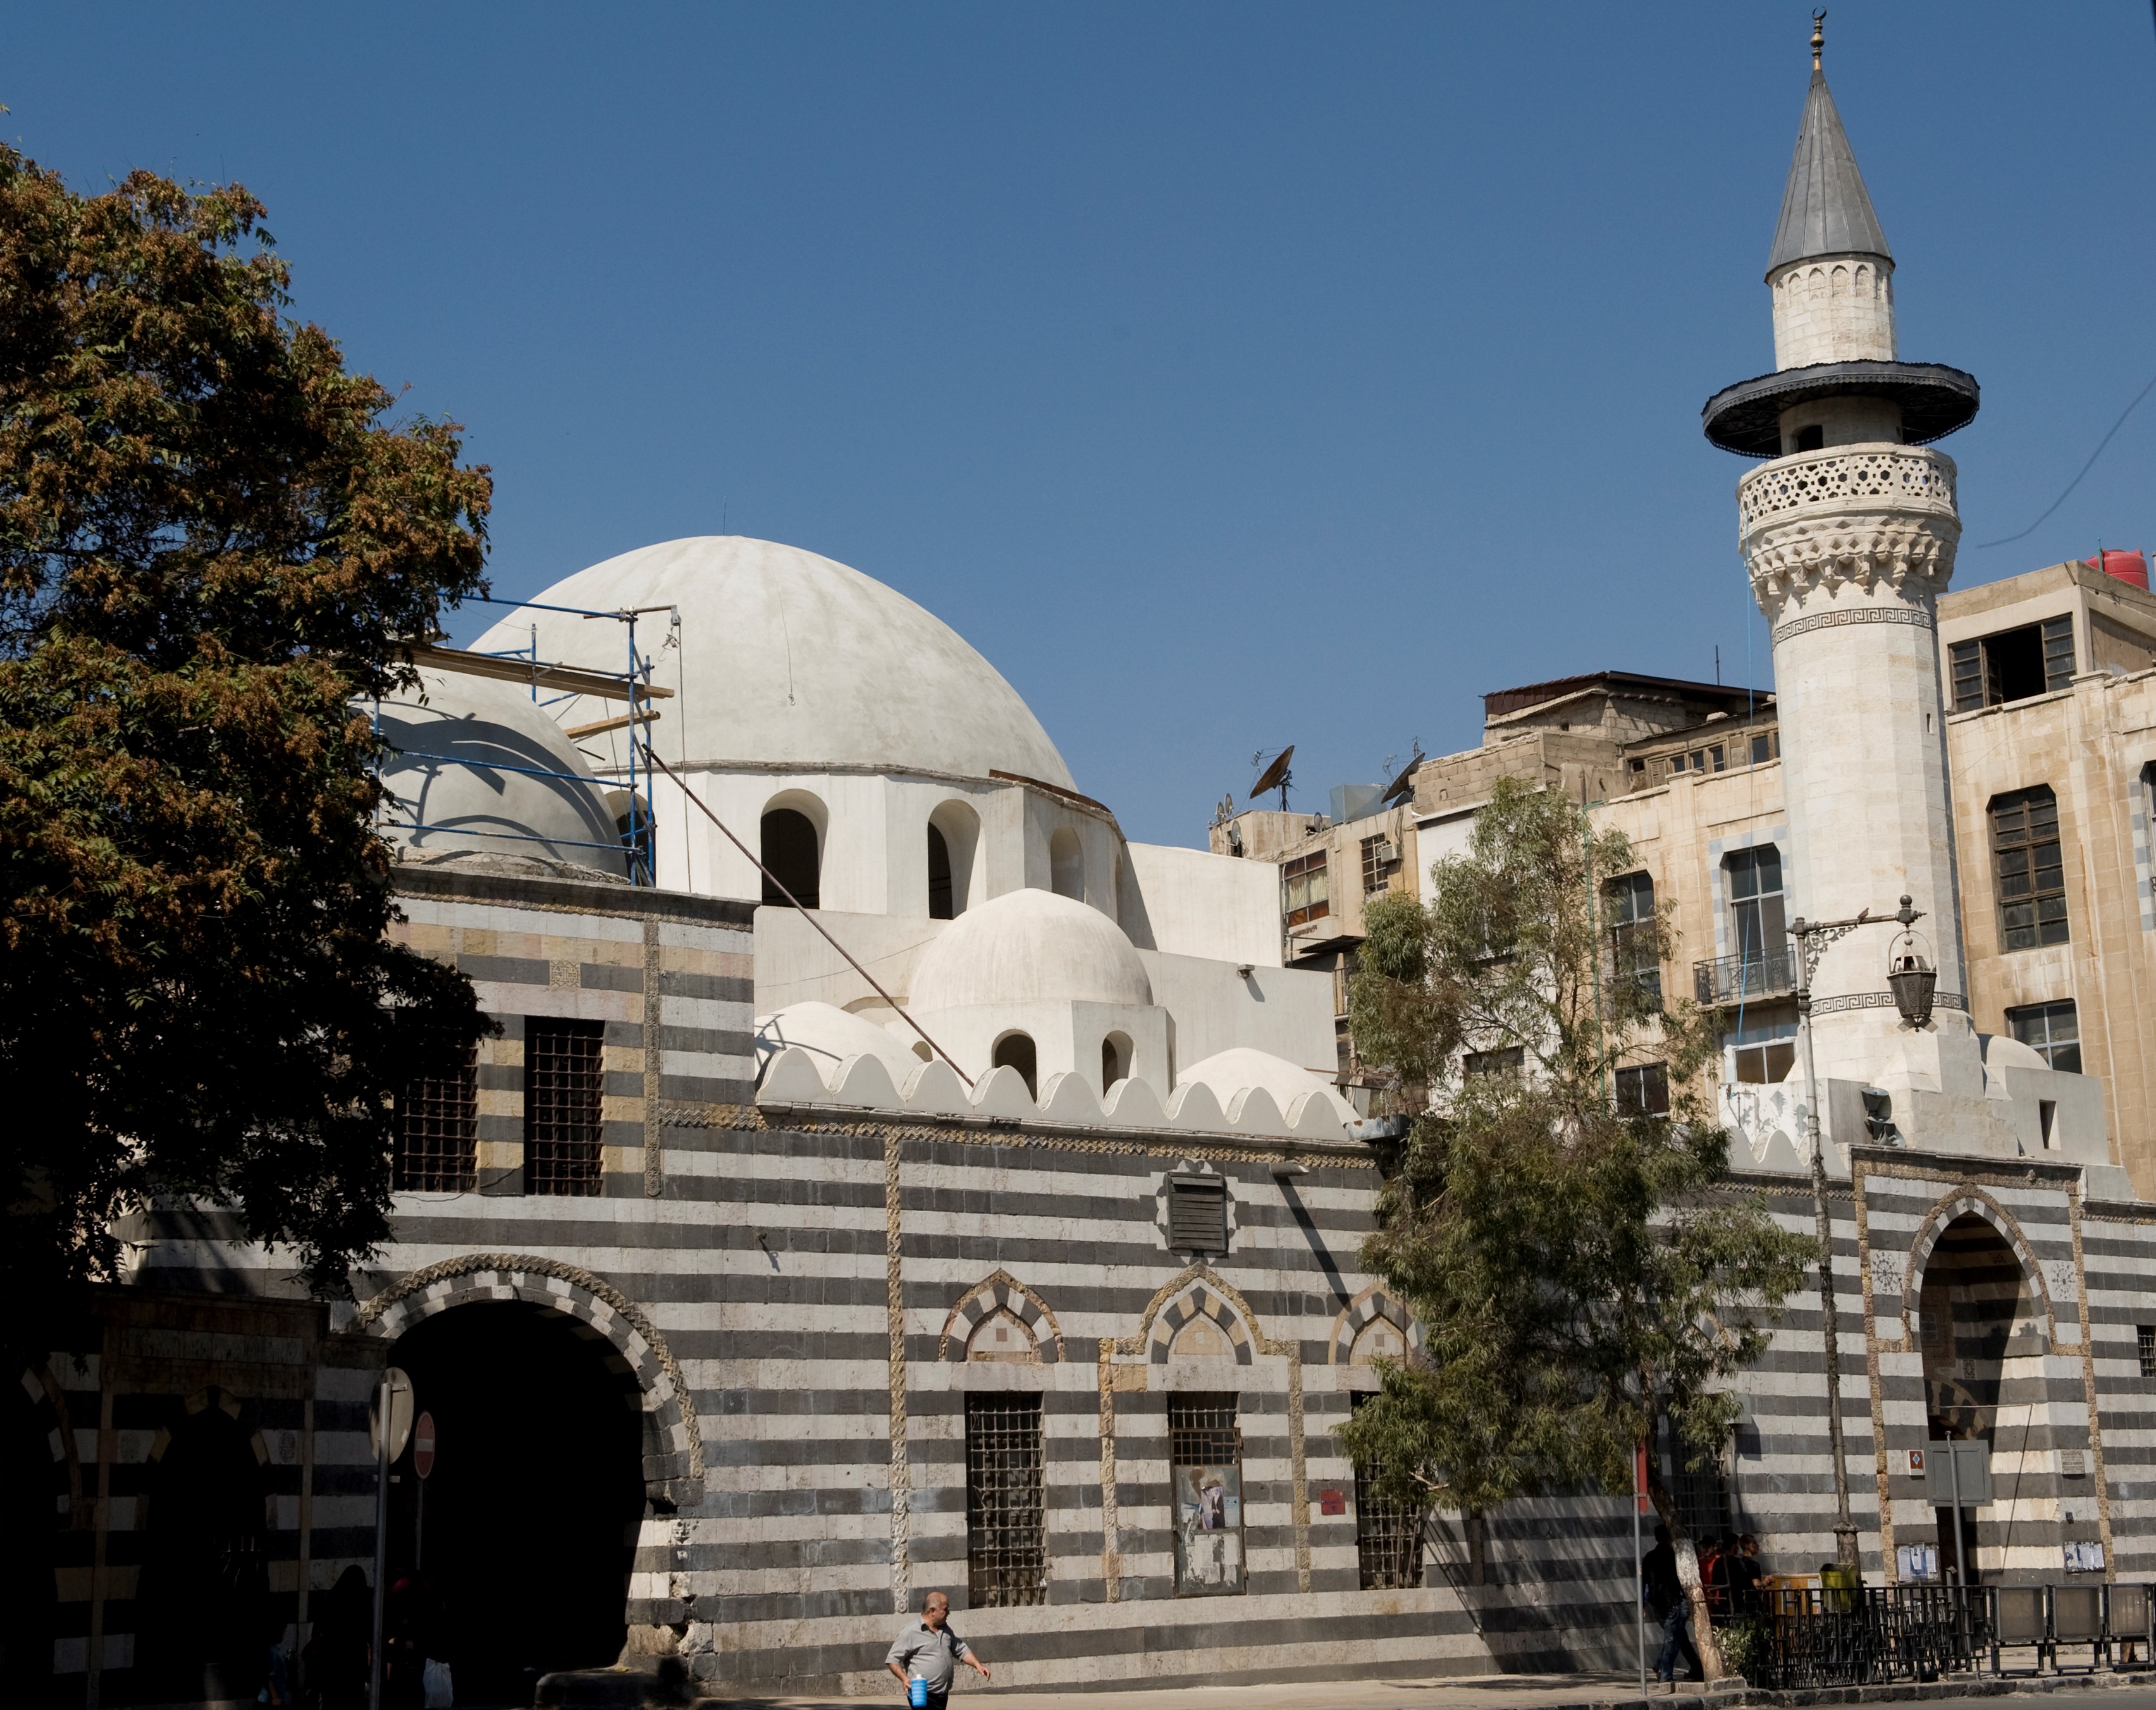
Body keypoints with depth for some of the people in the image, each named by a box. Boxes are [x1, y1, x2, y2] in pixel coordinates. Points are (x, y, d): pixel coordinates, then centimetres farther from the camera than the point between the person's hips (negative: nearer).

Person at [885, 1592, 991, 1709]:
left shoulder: (946, 1630, 14)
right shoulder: (911, 1633, -9)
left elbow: (961, 1650, 21)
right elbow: (892, 1659, -8)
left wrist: (977, 1665, 5)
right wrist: (904, 1678, -25)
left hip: (942, 1694, 8)